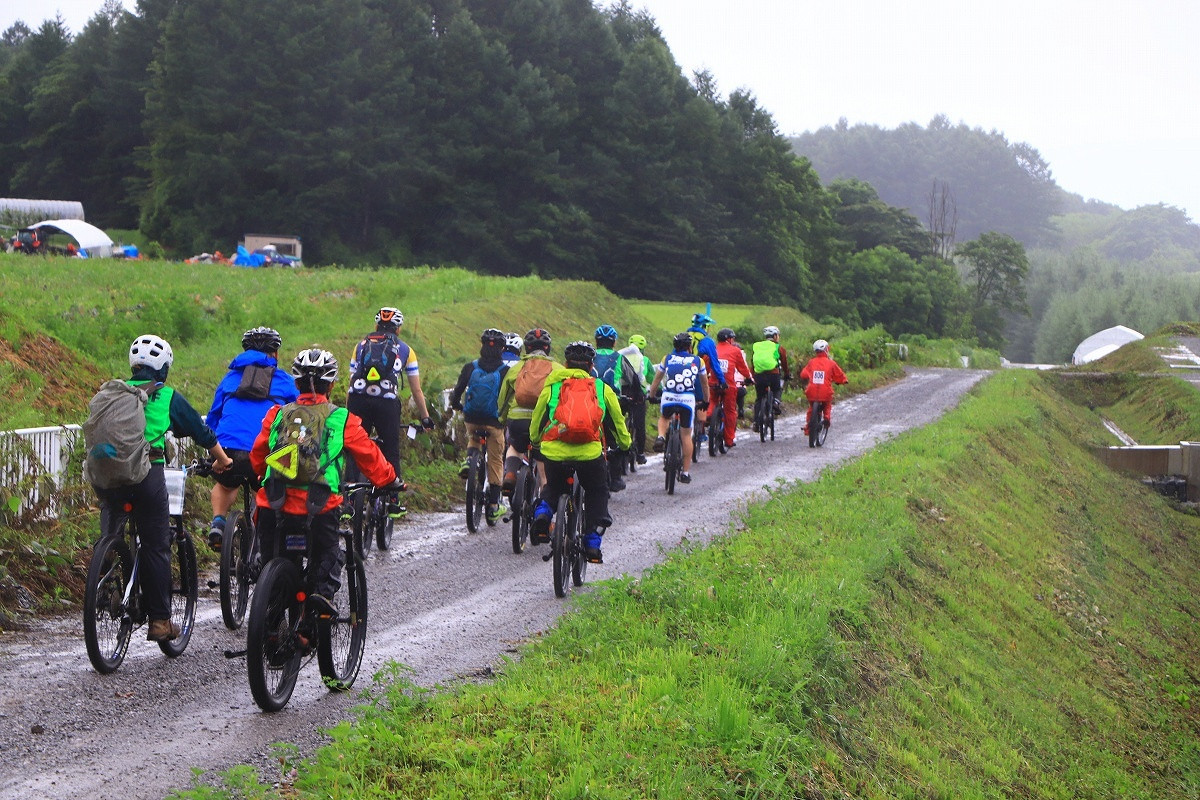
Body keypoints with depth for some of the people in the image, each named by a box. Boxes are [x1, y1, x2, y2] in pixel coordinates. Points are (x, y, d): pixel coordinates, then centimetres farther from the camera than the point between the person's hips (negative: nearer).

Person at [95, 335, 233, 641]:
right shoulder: (168, 397, 7)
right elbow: (201, 431, 17)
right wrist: (222, 460, 34)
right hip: (148, 474, -3)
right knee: (156, 548, 3)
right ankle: (160, 621, 5)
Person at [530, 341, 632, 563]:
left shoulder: (552, 387, 14)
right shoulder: (602, 389, 15)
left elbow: (536, 422, 22)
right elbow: (618, 421, 25)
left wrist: (535, 441, 43)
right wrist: (625, 444, 43)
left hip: (554, 451, 1)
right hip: (590, 452, -1)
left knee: (553, 488, 29)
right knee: (597, 494, 23)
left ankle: (542, 513, 0)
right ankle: (592, 544, 15)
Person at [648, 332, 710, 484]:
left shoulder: (667, 358, 15)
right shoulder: (698, 360, 15)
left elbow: (656, 380, 22)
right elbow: (704, 383, 26)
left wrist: (651, 396, 35)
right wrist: (706, 401, 40)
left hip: (668, 398, 1)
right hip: (688, 399, -1)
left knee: (664, 418, 33)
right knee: (686, 435, 11)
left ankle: (661, 437, 2)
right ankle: (686, 472, 12)